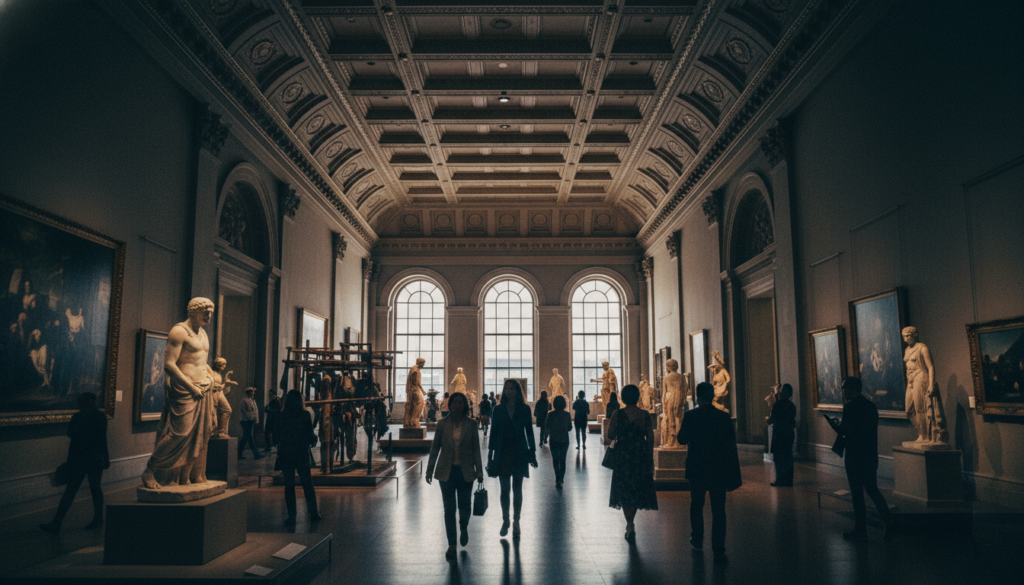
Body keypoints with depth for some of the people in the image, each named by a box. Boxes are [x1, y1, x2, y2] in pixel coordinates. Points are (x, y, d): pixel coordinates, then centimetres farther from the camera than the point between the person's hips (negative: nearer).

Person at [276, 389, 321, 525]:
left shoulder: (282, 416, -3)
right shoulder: (305, 415, -8)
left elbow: (278, 437, 2)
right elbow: (310, 435, -6)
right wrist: (315, 438, 14)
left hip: (285, 454, 1)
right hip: (302, 454, 0)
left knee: (289, 486, 6)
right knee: (307, 483, 12)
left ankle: (292, 517, 6)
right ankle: (313, 512, 16)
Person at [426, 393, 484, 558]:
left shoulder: (471, 425, -1)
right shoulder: (442, 424, 0)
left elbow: (476, 449, 3)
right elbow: (435, 448, 5)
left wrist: (479, 471, 3)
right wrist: (430, 470, 5)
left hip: (465, 471, 0)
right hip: (447, 471, 0)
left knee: (465, 506, 4)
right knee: (449, 509, 4)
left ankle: (464, 528, 38)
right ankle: (451, 544, 17)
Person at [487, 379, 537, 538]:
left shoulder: (524, 409, 2)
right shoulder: (498, 409, 4)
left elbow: (529, 431, 4)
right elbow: (493, 431, 5)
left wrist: (532, 453, 2)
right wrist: (490, 453, 2)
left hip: (519, 452, -1)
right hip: (503, 452, 1)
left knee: (517, 489, 5)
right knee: (505, 489, 5)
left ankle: (516, 522, 14)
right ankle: (505, 521, 18)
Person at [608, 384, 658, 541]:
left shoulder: (617, 413, -9)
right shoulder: (645, 415, -3)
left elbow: (611, 435, -5)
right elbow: (650, 438, 1)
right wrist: (650, 458, 12)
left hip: (623, 456, -2)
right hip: (642, 456, 2)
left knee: (624, 489, 7)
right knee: (638, 489, 18)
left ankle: (630, 527, 2)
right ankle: (630, 524, 29)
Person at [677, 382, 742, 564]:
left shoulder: (690, 416, -10)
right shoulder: (724, 417, -5)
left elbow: (682, 440, -2)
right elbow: (731, 445, -2)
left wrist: (681, 428, 18)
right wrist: (733, 472, 4)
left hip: (697, 468, 0)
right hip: (719, 469, 0)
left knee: (696, 505, 19)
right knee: (718, 509, 4)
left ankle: (697, 541, 32)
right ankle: (719, 551, 1)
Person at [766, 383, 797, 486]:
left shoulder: (777, 404, -15)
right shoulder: (792, 405, 4)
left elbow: (771, 420, -14)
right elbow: (793, 421, 12)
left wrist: (767, 419, 10)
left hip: (779, 435, -6)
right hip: (790, 434, 6)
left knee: (779, 458, 0)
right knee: (788, 456, 12)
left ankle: (780, 480, 1)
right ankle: (789, 479, 16)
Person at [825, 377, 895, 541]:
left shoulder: (850, 407, -16)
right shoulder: (871, 405, 10)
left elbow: (845, 430, -21)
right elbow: (870, 430, 16)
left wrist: (834, 423, -2)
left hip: (855, 457, -8)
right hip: (871, 456, 8)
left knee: (857, 493, 2)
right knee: (872, 489, 18)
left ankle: (860, 530, 8)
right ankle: (888, 521, 7)